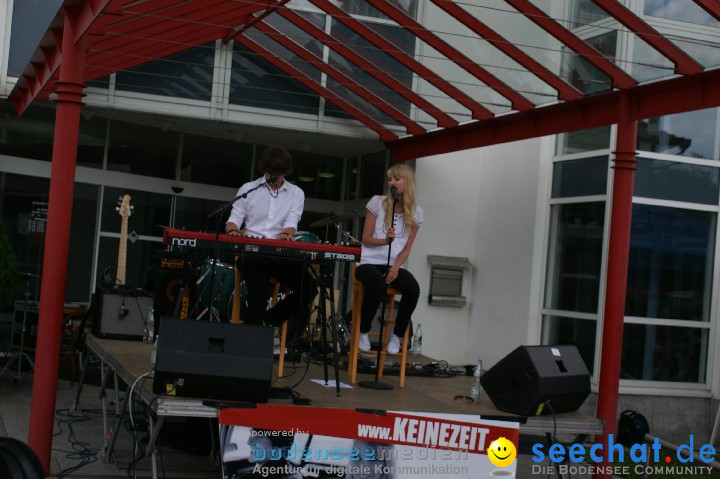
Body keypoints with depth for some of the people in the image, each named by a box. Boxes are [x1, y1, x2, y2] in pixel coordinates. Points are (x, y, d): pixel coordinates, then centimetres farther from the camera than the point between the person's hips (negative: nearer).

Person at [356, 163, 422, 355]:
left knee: (413, 289, -29)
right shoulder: (377, 202, 0)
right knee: (378, 287, -36)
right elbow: (365, 239, -1)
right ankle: (363, 332, -11)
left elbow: (406, 248, 7)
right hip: (370, 262, -2)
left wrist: (396, 267, -11)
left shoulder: (415, 213, 6)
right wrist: (385, 240, -21)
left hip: (394, 265, 2)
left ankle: (397, 336, -7)